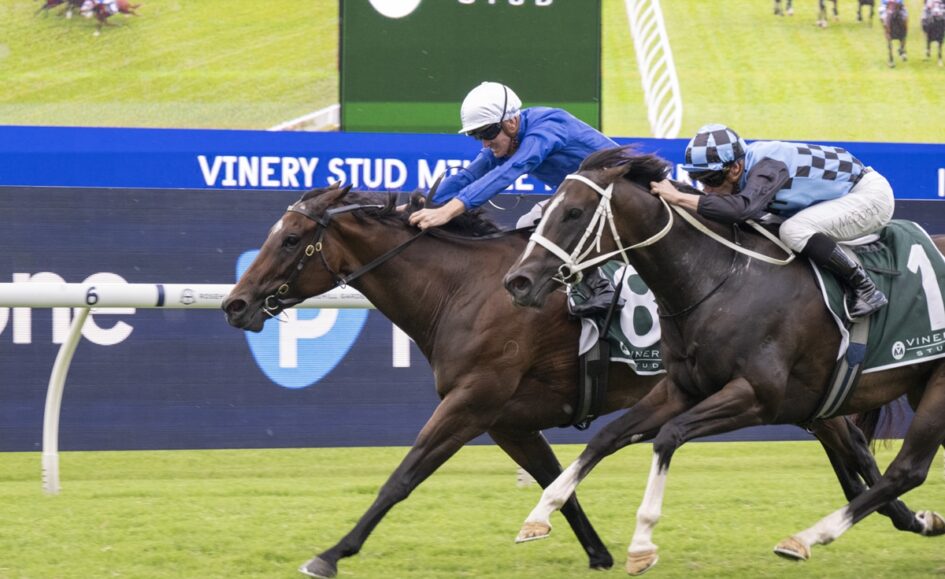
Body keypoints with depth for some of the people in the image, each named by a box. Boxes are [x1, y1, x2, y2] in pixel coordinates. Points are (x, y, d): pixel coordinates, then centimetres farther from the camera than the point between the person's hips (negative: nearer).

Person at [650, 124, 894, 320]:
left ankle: (865, 289, -16)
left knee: (794, 231, -28)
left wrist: (678, 198, -47)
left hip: (871, 194, -10)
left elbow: (742, 207, -50)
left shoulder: (767, 166, -32)